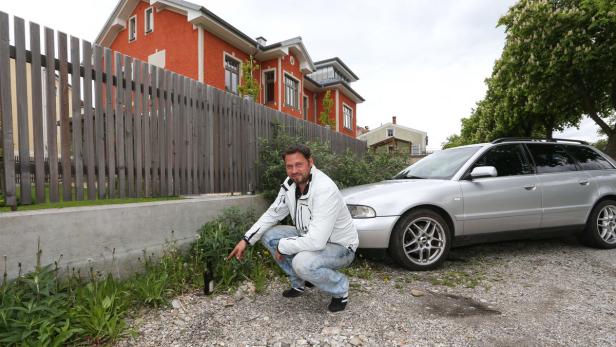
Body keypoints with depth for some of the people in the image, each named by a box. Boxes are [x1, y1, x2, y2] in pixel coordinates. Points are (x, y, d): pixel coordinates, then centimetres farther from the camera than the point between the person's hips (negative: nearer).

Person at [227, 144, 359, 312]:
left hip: (340, 246, -7)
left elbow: (316, 242, -36)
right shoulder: (290, 184, -9)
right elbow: (272, 214, 3)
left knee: (302, 262, -35)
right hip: (310, 237, 7)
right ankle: (300, 282, 14)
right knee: (269, 235, -3)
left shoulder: (325, 190, -33)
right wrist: (246, 240, -5)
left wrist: (282, 247, -21)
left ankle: (340, 288, -2)